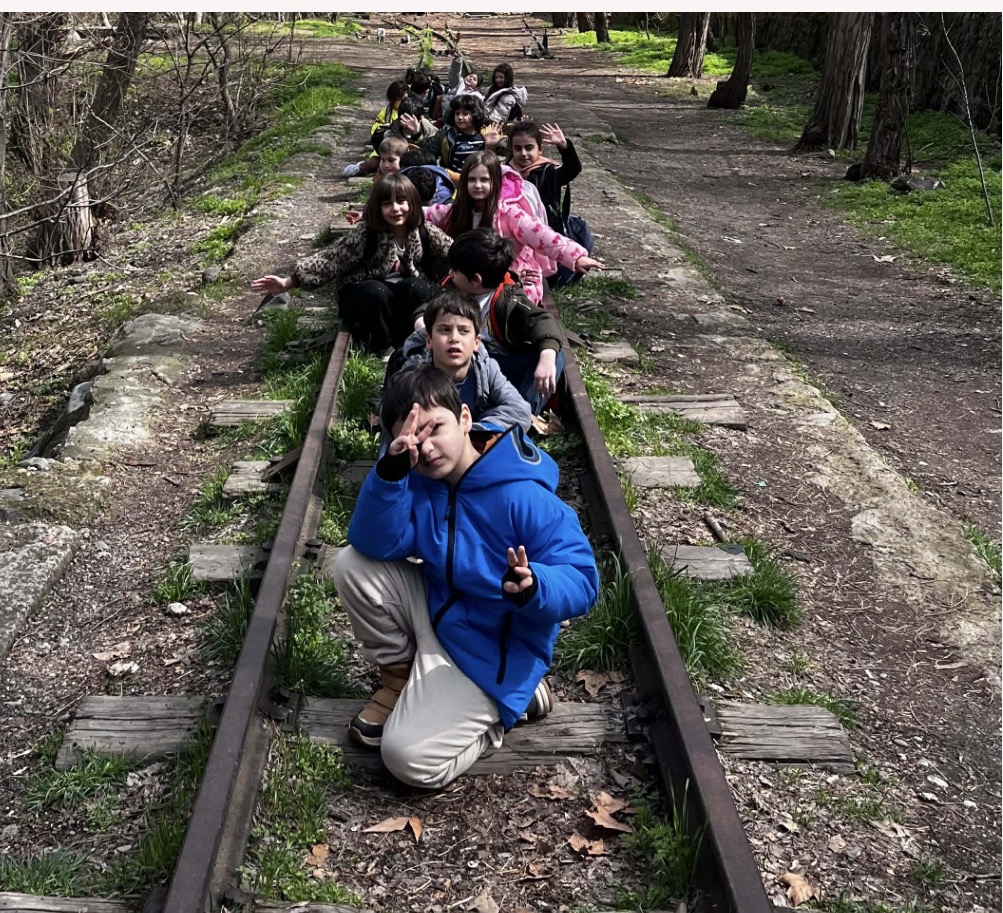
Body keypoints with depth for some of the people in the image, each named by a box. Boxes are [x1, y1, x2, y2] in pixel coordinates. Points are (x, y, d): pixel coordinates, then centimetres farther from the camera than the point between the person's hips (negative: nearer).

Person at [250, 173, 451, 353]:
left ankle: (406, 343, -9)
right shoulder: (364, 234, -19)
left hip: (407, 295, 2)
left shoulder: (424, 232, -10)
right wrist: (289, 282, -29)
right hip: (365, 294, -2)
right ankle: (377, 345, -11)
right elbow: (330, 260, -21)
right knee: (376, 292, -35)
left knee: (418, 288, -30)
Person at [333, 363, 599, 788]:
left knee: (411, 758, -19)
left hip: (491, 648, -6)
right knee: (353, 565, -11)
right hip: (435, 607, 6)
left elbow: (581, 580, -25)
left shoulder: (523, 497, -27)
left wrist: (533, 586, -48)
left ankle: (504, 701, 8)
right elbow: (376, 544, -18)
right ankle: (398, 678, 9)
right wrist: (390, 471, -33)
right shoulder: (416, 477, -8)